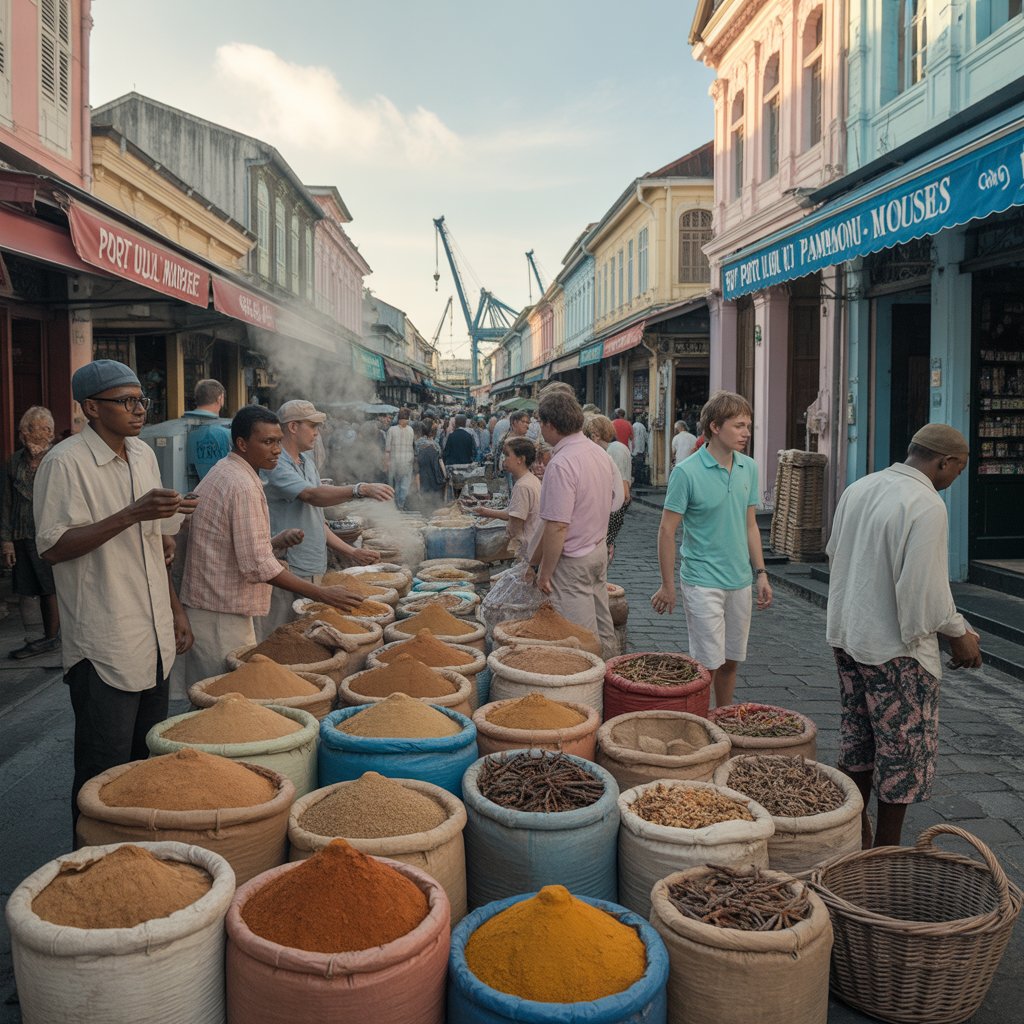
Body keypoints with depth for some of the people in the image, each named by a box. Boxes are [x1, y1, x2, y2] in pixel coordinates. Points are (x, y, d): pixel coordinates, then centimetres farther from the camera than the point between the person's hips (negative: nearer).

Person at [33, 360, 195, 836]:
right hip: (103, 648, -7)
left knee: (148, 761, 17)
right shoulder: (65, 463, -13)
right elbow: (53, 547, -18)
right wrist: (131, 515, -25)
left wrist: (175, 610, 16)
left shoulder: (143, 454, 11)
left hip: (155, 638, 7)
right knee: (105, 775, 2)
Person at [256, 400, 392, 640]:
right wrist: (361, 490, -38)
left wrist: (352, 552, 16)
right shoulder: (274, 464, -13)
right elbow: (312, 495, -29)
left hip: (313, 571, 9)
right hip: (287, 573, -9)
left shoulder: (307, 463, 16)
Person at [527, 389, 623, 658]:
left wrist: (544, 572, -16)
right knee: (602, 627, 18)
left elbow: (557, 526, -24)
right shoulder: (601, 454, 6)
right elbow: (616, 500, 15)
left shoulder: (561, 464, -22)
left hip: (572, 562, -9)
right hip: (599, 550, 9)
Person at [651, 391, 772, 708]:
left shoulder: (749, 468, 5)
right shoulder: (687, 472, -14)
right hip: (703, 583, -6)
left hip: (740, 581, 6)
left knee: (731, 661, 15)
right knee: (709, 664, -2)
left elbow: (750, 525, 14)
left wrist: (761, 573, 10)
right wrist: (667, 585, -8)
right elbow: (667, 530, -10)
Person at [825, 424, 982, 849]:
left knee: (858, 739, 21)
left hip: (847, 636, 8)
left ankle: (854, 832, 33)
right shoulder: (926, 505, -21)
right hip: (896, 648, -8)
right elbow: (925, 587, -23)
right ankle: (886, 851, 18)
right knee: (904, 749, 7)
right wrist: (958, 632, -7)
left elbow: (834, 555, 14)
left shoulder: (858, 488, 4)